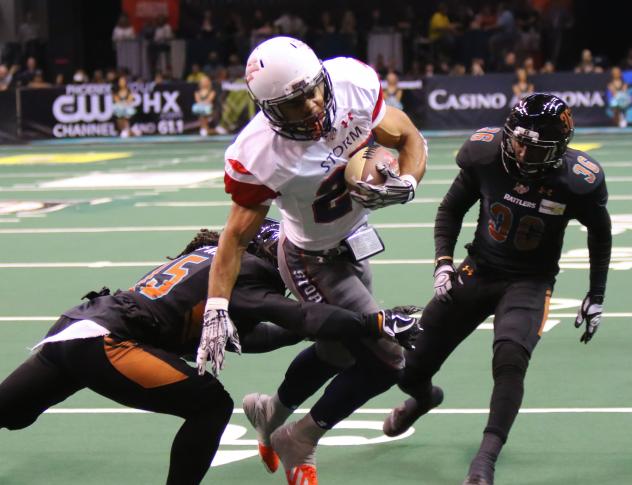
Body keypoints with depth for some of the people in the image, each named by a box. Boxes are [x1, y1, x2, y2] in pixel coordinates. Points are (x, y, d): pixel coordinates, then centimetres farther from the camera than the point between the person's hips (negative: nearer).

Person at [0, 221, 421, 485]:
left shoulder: (209, 255, 20)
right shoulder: (241, 269, -6)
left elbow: (239, 337, 28)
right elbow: (301, 317, -15)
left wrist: (301, 330, 29)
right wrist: (376, 324, -12)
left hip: (74, 328, 10)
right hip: (102, 341, -10)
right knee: (211, 404, -7)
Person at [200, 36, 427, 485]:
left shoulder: (354, 85, -24)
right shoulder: (261, 157, -34)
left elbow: (409, 140, -8)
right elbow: (237, 237, -23)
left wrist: (405, 185, -28)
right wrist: (216, 310, -29)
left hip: (351, 245, 6)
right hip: (314, 262, -6)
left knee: (339, 350, 27)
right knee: (385, 361, -7)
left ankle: (273, 412, 54)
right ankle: (301, 442, 15)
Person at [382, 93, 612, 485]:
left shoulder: (576, 181, -18)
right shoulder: (486, 155, -15)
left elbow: (600, 233, 4)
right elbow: (452, 209, 4)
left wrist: (597, 297, 8)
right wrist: (443, 261, -8)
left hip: (530, 282, -2)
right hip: (479, 272, 3)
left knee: (510, 359, -33)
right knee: (410, 371, 5)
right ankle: (423, 397, 44)